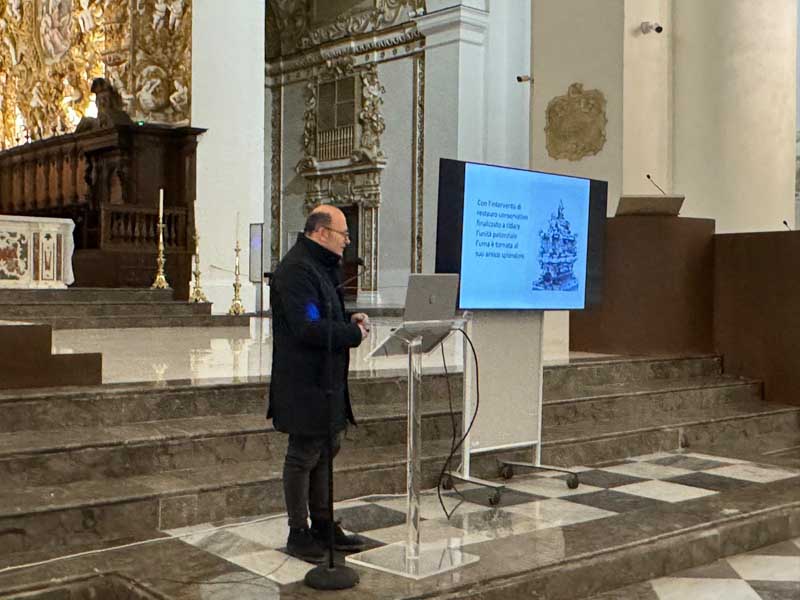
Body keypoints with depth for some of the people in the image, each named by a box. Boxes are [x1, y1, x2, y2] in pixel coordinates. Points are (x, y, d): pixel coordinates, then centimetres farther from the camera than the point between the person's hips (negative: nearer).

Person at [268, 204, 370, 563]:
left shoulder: (321, 267, 15)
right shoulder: (296, 270, -19)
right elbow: (309, 328, -27)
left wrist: (349, 320, 6)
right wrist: (355, 333, -17)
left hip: (327, 381, 11)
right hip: (305, 383, -11)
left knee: (327, 449, 17)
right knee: (303, 456, 0)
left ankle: (322, 524, 30)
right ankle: (298, 533, 13)